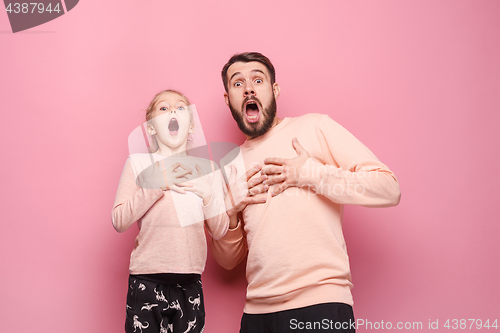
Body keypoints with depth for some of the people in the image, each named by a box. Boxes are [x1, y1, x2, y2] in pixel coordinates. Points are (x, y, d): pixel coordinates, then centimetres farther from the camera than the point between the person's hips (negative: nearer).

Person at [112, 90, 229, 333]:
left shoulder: (206, 168, 9)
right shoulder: (139, 163, 2)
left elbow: (219, 231, 7)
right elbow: (119, 221, -6)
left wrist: (207, 195, -9)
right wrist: (156, 185, -14)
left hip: (190, 285, 3)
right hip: (147, 284, -2)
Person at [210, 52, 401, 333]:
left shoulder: (314, 127, 2)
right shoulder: (230, 166, 14)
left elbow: (389, 189, -6)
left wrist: (312, 174, -12)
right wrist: (230, 211, -2)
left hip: (320, 305, -4)